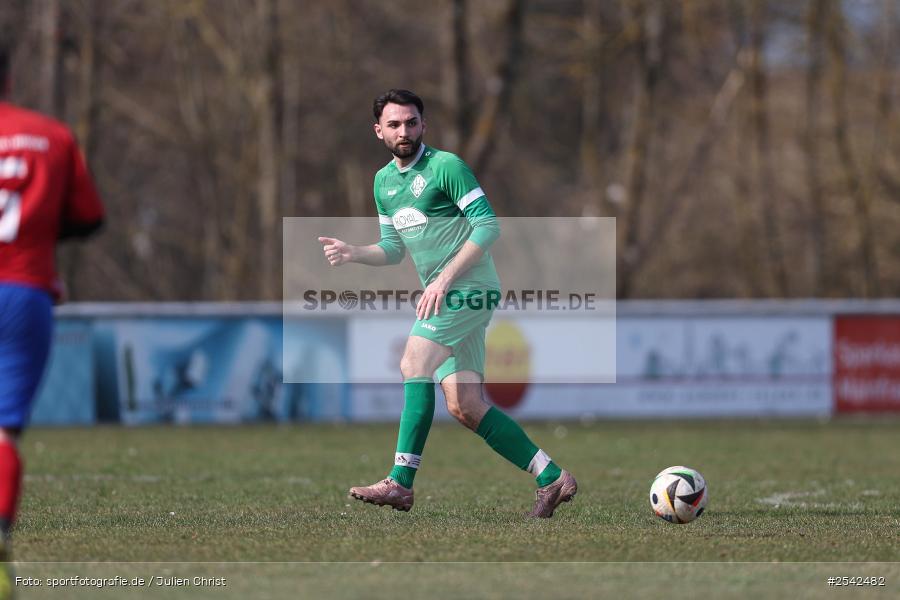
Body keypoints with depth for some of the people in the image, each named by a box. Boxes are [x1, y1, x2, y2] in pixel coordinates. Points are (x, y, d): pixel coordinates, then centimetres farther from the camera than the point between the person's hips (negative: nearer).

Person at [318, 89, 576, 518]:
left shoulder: (446, 166, -9)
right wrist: (352, 254, 3)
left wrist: (445, 278, -21)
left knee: (414, 365, -21)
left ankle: (400, 483, -22)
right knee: (465, 407, 1)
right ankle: (552, 478, 7)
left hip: (469, 288, -8)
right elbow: (393, 249, 23)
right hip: (443, 296, 8)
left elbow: (487, 226, -14)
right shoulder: (384, 181, 15)